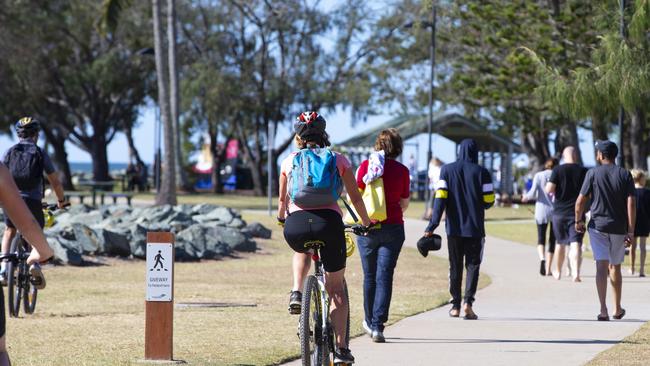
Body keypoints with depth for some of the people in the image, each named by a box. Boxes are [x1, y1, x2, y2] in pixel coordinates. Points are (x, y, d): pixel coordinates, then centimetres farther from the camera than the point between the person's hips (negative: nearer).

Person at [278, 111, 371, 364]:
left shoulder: (290, 161, 17)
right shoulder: (339, 160, 15)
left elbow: (282, 201, 27)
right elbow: (355, 197, 17)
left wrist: (282, 218, 49)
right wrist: (366, 223, 34)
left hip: (296, 224, 1)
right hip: (329, 221, -1)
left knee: (302, 251, 39)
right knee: (337, 289, 12)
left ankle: (296, 294, 15)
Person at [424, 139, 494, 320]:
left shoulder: (447, 170, -1)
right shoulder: (482, 172, -4)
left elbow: (440, 198, -7)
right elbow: (489, 201, -5)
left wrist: (432, 226, -9)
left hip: (454, 228, 1)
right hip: (475, 228, -1)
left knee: (455, 266, 11)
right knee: (472, 264, 4)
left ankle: (455, 306, 11)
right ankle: (468, 301, -14)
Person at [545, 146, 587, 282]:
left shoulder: (557, 170, -4)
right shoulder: (583, 171, -2)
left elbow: (549, 189, -12)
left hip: (559, 212, 1)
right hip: (577, 213, -1)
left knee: (560, 243, 17)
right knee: (575, 243, -9)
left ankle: (558, 272, 31)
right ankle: (576, 273, -27)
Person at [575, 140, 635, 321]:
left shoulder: (593, 173, -3)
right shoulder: (625, 175, 0)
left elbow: (581, 200, -5)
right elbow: (631, 204, -7)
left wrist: (578, 221, 12)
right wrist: (631, 231, -7)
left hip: (597, 226, -2)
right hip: (619, 228, 2)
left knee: (601, 266, -8)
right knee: (615, 267, 17)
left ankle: (603, 309, -21)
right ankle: (617, 309, 27)